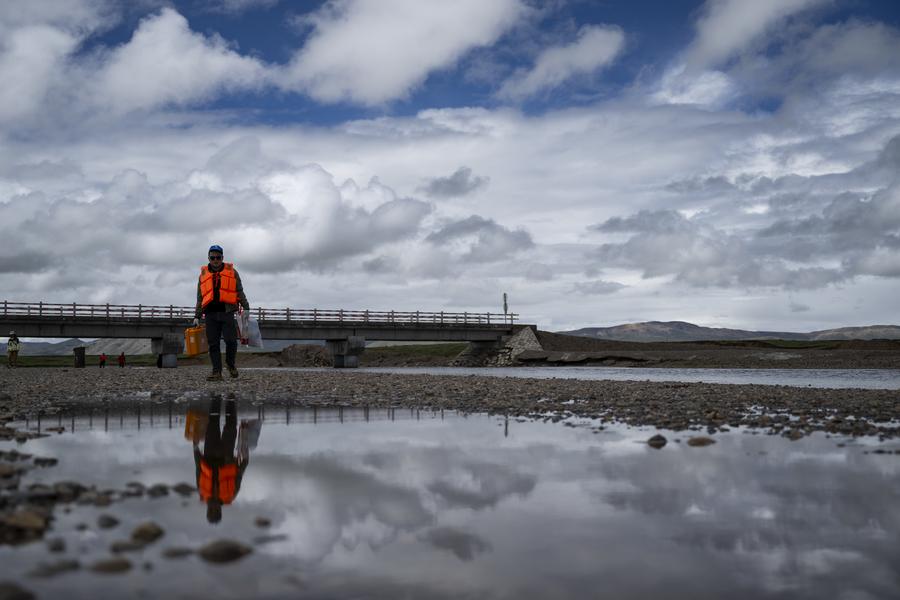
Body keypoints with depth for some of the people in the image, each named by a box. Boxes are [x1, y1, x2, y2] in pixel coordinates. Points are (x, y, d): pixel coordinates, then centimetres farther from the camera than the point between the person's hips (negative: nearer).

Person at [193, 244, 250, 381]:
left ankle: (230, 364, 13)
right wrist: (197, 317, 14)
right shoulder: (203, 274, 17)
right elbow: (200, 298, 20)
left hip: (227, 312, -2)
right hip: (211, 314, 2)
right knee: (213, 344, 0)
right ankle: (217, 372, 5)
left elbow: (240, 292, 12)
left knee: (231, 340, -12)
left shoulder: (232, 272, 12)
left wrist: (246, 308, 1)